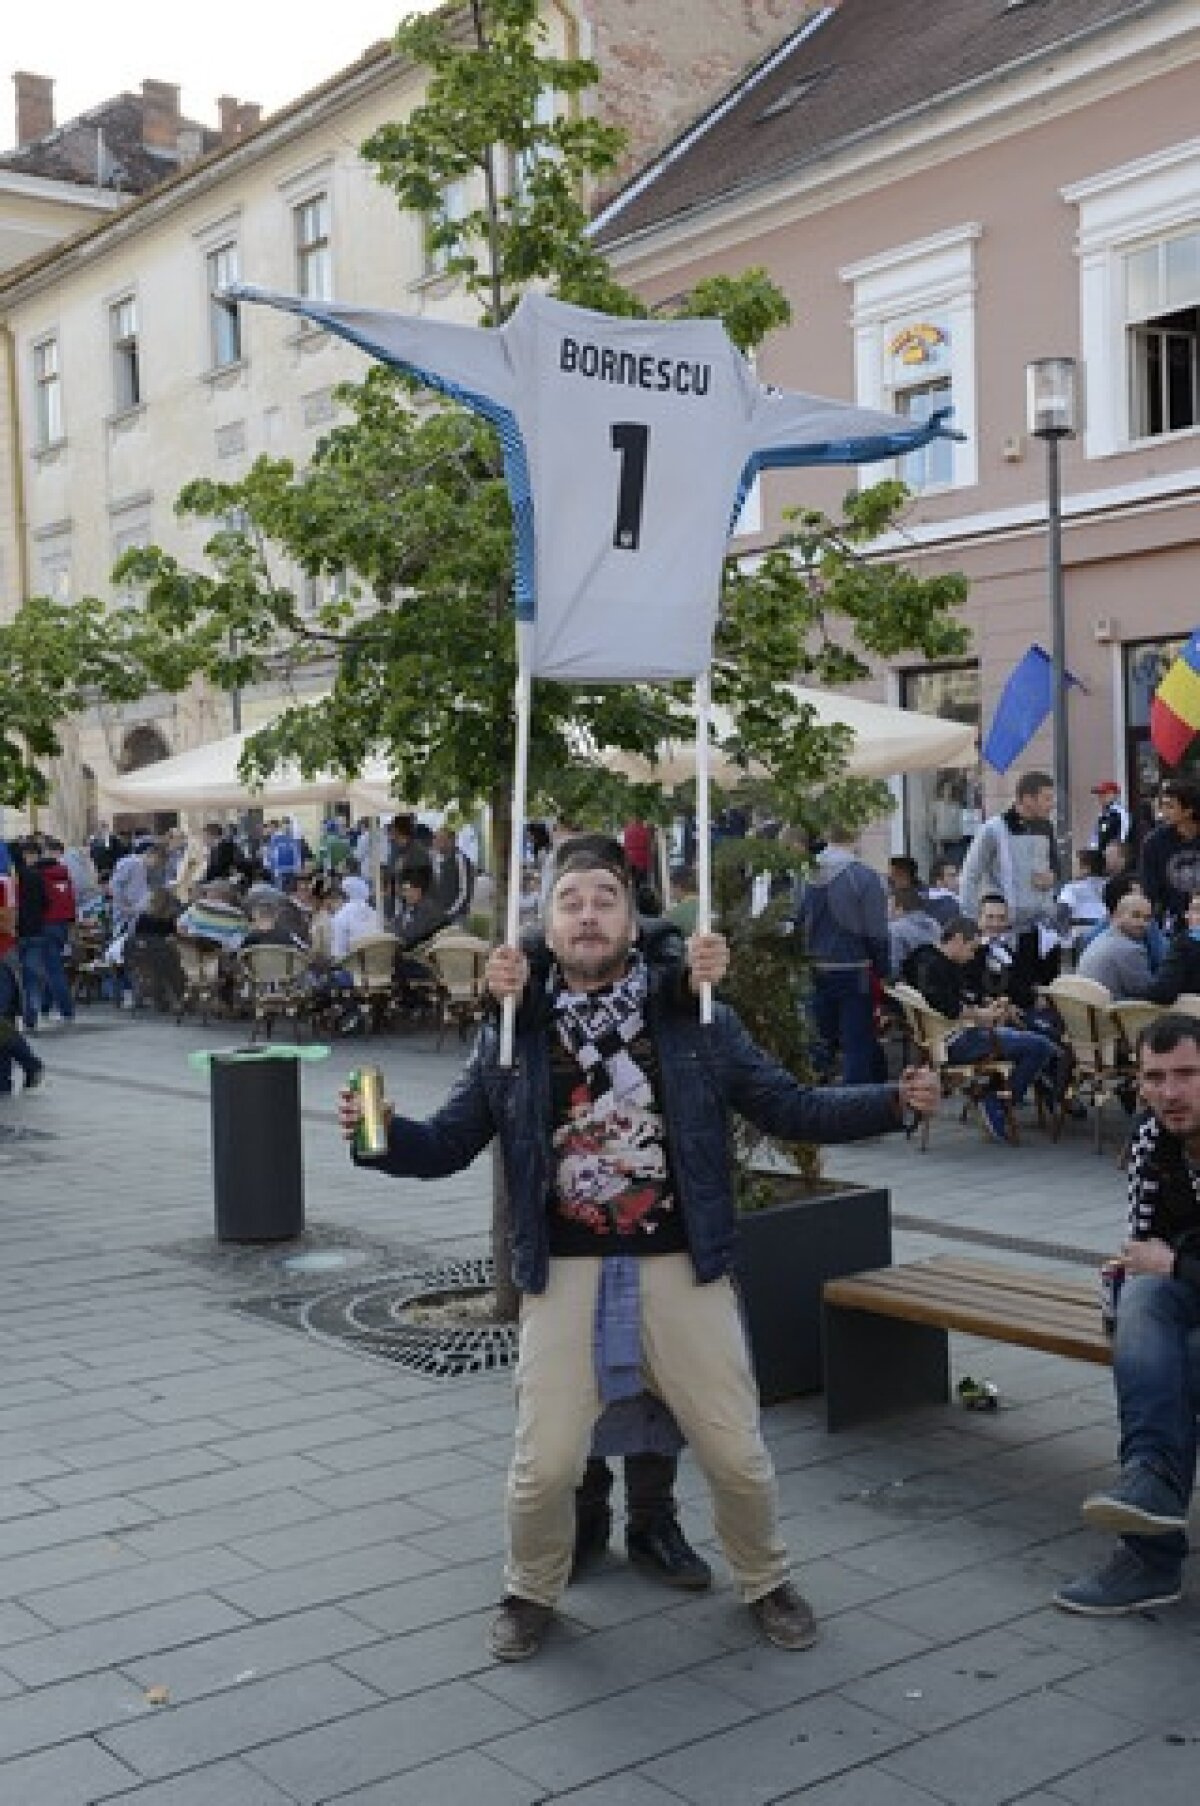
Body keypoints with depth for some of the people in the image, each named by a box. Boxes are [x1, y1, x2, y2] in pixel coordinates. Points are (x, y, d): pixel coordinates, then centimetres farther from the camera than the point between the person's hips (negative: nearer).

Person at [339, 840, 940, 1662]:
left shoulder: (696, 1022, 1)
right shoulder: (514, 1036, 2)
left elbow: (791, 1107, 4)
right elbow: (449, 1144, 4)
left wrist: (893, 1101, -7)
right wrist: (383, 1134, -16)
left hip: (682, 1270, 0)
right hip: (566, 1275, 0)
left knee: (737, 1453, 6)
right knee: (545, 1464, -1)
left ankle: (765, 1581, 35)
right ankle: (531, 1593, 30)